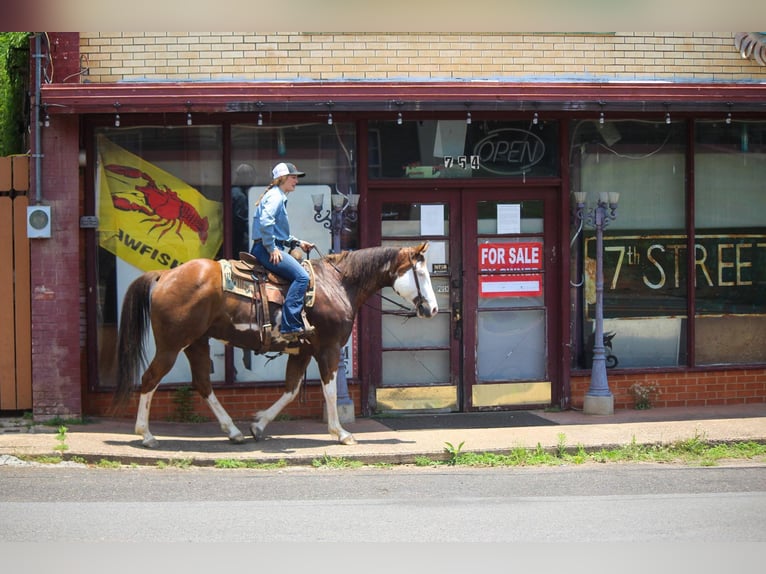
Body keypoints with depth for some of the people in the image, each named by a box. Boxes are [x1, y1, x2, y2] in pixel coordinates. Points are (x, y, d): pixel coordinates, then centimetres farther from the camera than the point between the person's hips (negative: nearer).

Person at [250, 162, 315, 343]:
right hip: (266, 249, -11)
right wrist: (272, 249, -21)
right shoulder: (275, 196, -9)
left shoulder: (279, 197, 24)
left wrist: (298, 242, 18)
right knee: (301, 276, -22)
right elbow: (265, 222, -25)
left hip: (270, 248, 11)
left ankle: (292, 326, 9)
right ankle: (289, 328, -29)